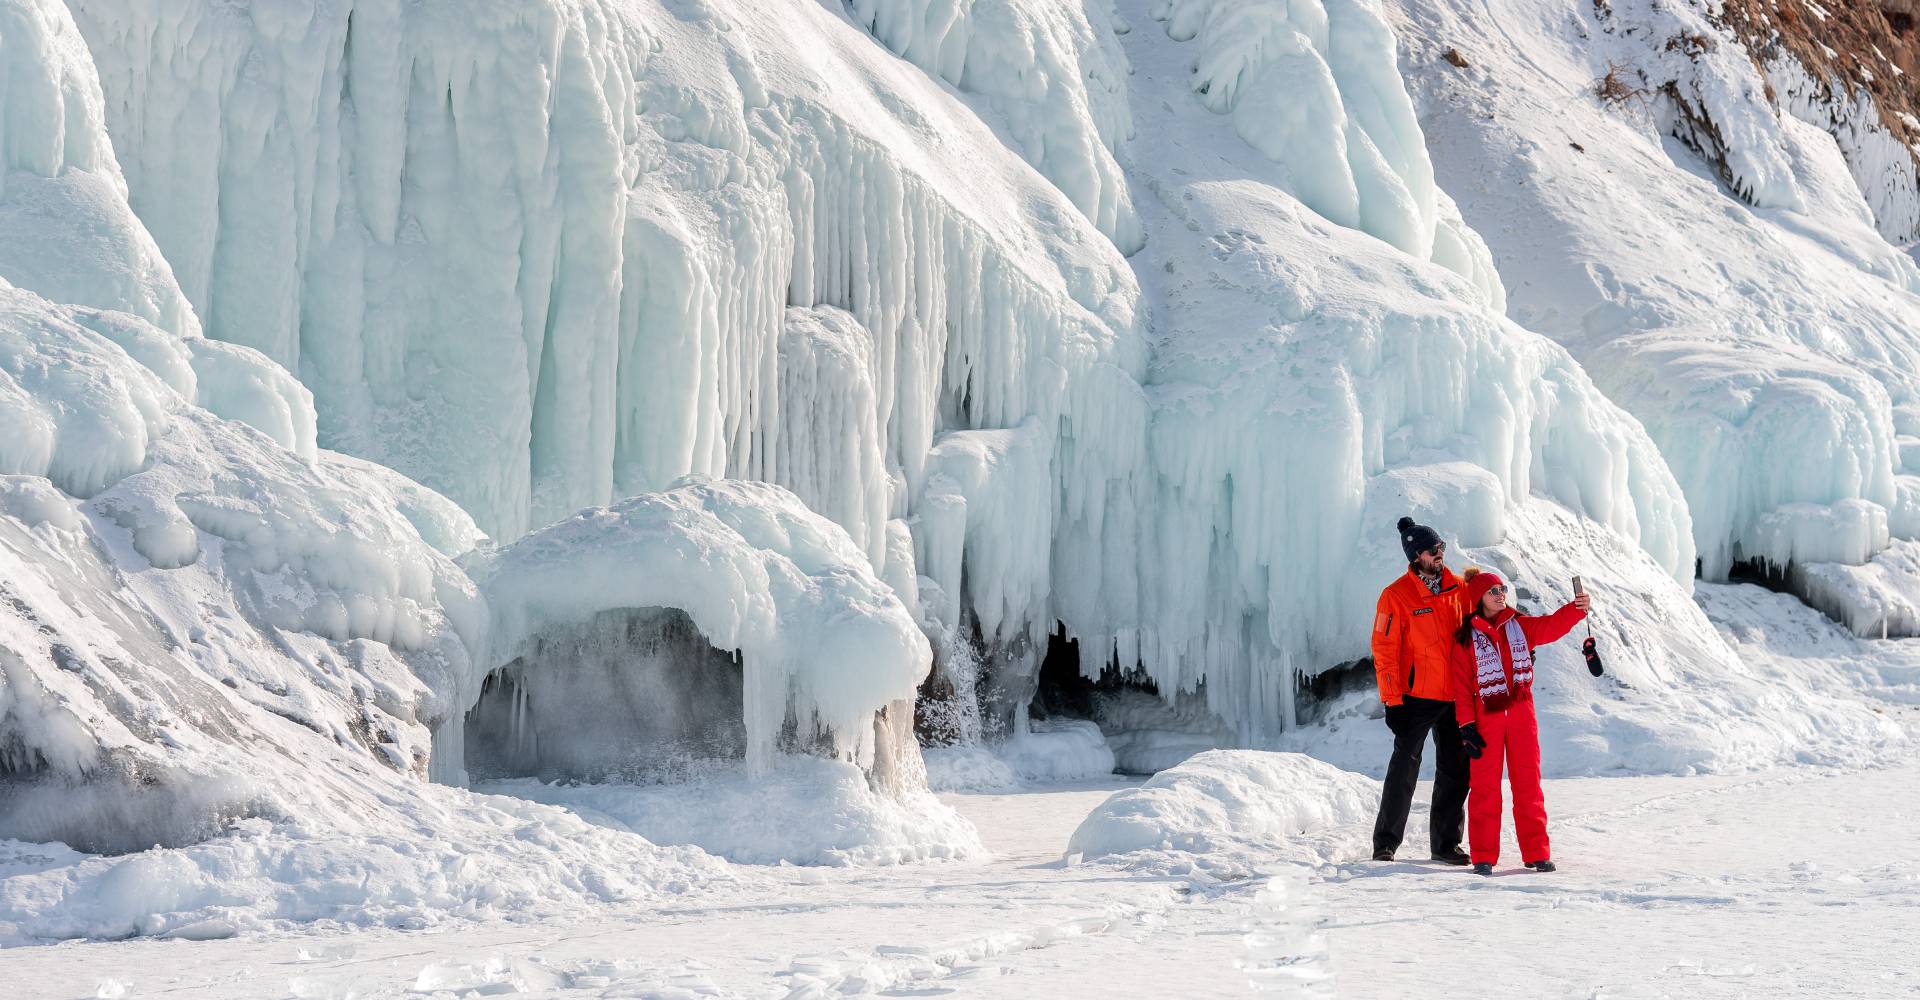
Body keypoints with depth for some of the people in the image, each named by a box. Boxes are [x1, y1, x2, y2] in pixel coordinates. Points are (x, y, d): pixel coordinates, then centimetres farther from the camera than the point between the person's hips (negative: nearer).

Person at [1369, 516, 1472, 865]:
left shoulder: (1458, 589, 6)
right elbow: (1385, 651, -9)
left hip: (1455, 697, 5)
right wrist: (1393, 701, -14)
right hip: (1417, 696, -5)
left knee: (1456, 773, 7)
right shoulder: (1397, 596, -9)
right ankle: (1386, 842, 5)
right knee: (1404, 770, -3)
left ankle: (1445, 842, 17)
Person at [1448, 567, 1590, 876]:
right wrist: (1466, 726, -9)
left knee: (1528, 783, 2)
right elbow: (1462, 685, -2)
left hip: (1521, 715, 3)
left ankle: (1536, 853, 5)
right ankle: (1483, 856, 5)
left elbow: (1553, 625, -3)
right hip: (1486, 717, -3)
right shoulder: (1466, 638, 0)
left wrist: (1577, 608, -22)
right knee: (1485, 786, 0)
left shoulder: (1520, 626, 10)